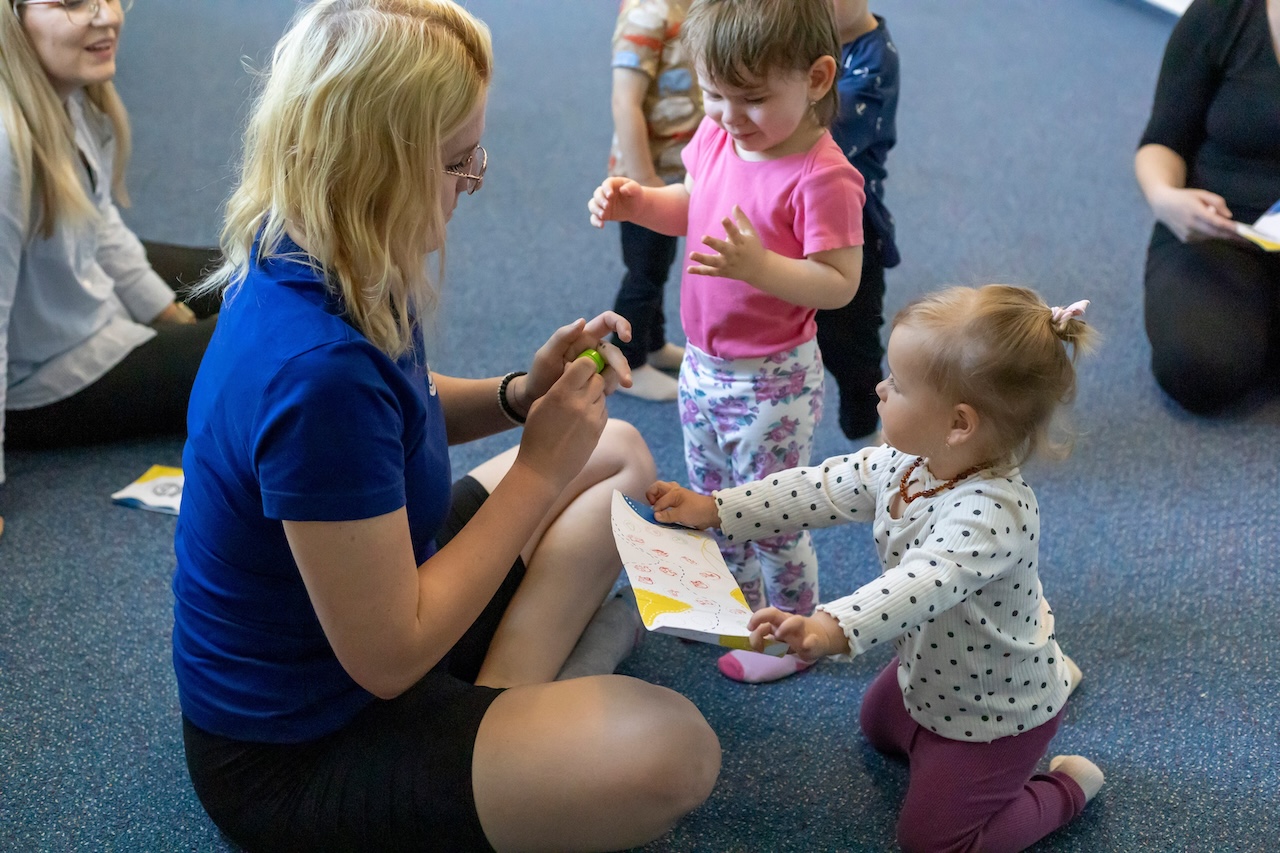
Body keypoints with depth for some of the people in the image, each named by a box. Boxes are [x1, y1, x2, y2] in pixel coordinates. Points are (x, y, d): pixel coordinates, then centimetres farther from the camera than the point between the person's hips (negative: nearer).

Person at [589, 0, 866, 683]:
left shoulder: (821, 177, -26)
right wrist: (635, 202, -6)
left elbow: (840, 283, -26)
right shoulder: (717, 135, -4)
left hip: (772, 380, -8)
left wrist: (759, 266, -40)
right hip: (703, 364, 8)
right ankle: (740, 602, 48)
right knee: (711, 499, 24)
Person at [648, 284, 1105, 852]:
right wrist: (711, 508, -8)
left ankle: (1065, 787, 21)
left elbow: (921, 585, -54)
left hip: (995, 714, -8)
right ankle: (1043, 671, 35)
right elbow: (824, 489, -6)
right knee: (878, 722, 34)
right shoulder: (906, 462, -14)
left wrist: (830, 629, -71)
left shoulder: (991, 512, -40)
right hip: (928, 674, 9)